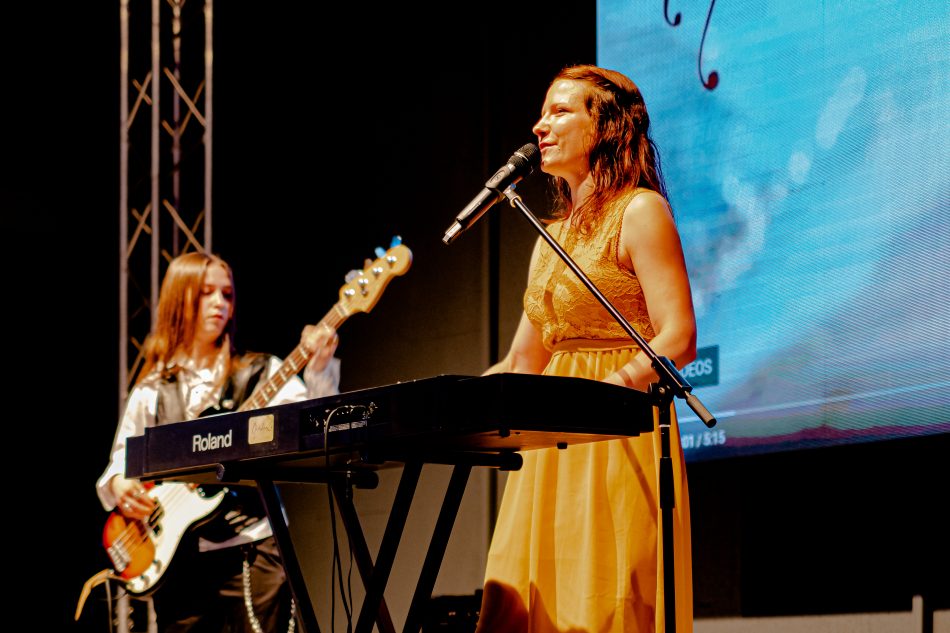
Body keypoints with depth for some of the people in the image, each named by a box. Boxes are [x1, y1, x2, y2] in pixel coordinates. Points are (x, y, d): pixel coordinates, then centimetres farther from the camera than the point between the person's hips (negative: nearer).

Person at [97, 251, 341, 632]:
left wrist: (320, 369, -26)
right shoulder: (152, 390, 12)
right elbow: (122, 456, 16)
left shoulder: (260, 373, 5)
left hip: (249, 547, -3)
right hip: (176, 555, 3)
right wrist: (118, 484, -6)